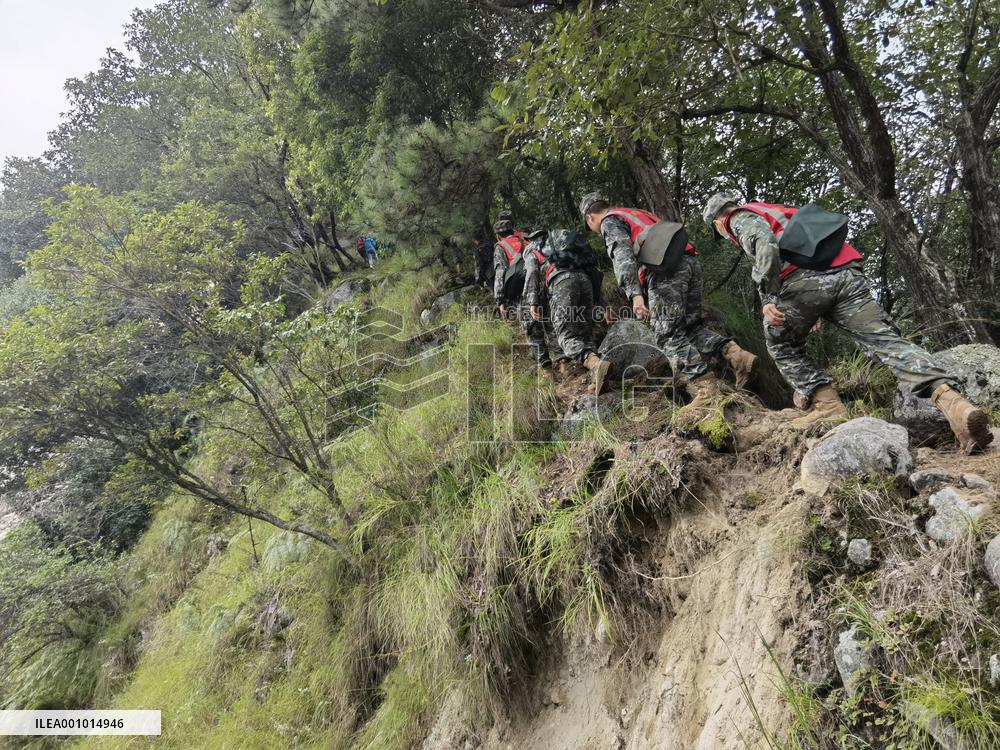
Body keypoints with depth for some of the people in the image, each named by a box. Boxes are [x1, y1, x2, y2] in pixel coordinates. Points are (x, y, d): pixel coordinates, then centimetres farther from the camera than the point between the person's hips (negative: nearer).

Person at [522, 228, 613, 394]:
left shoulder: (531, 248, 25)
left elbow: (532, 272, 5)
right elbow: (588, 266, 33)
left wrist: (532, 303, -3)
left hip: (562, 281, -5)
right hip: (584, 279, 6)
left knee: (567, 336, -12)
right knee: (585, 335, 6)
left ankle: (596, 364, -40)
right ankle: (596, 379, -15)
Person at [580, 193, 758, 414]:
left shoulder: (610, 222, 9)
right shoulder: (638, 214, 36)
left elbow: (622, 256, -10)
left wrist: (635, 295, -23)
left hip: (666, 269, -8)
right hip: (690, 262, 8)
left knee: (669, 336, -6)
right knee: (692, 326, 16)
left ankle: (706, 390, -13)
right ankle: (736, 355, -2)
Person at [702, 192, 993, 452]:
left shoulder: (741, 218, 14)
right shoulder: (775, 211, 40)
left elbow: (766, 245, -9)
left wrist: (768, 298, -14)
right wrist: (819, 309, 38)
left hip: (804, 280, -6)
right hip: (846, 273, 6)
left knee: (782, 345, 16)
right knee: (886, 339, -5)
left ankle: (828, 405, 2)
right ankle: (949, 398, -26)